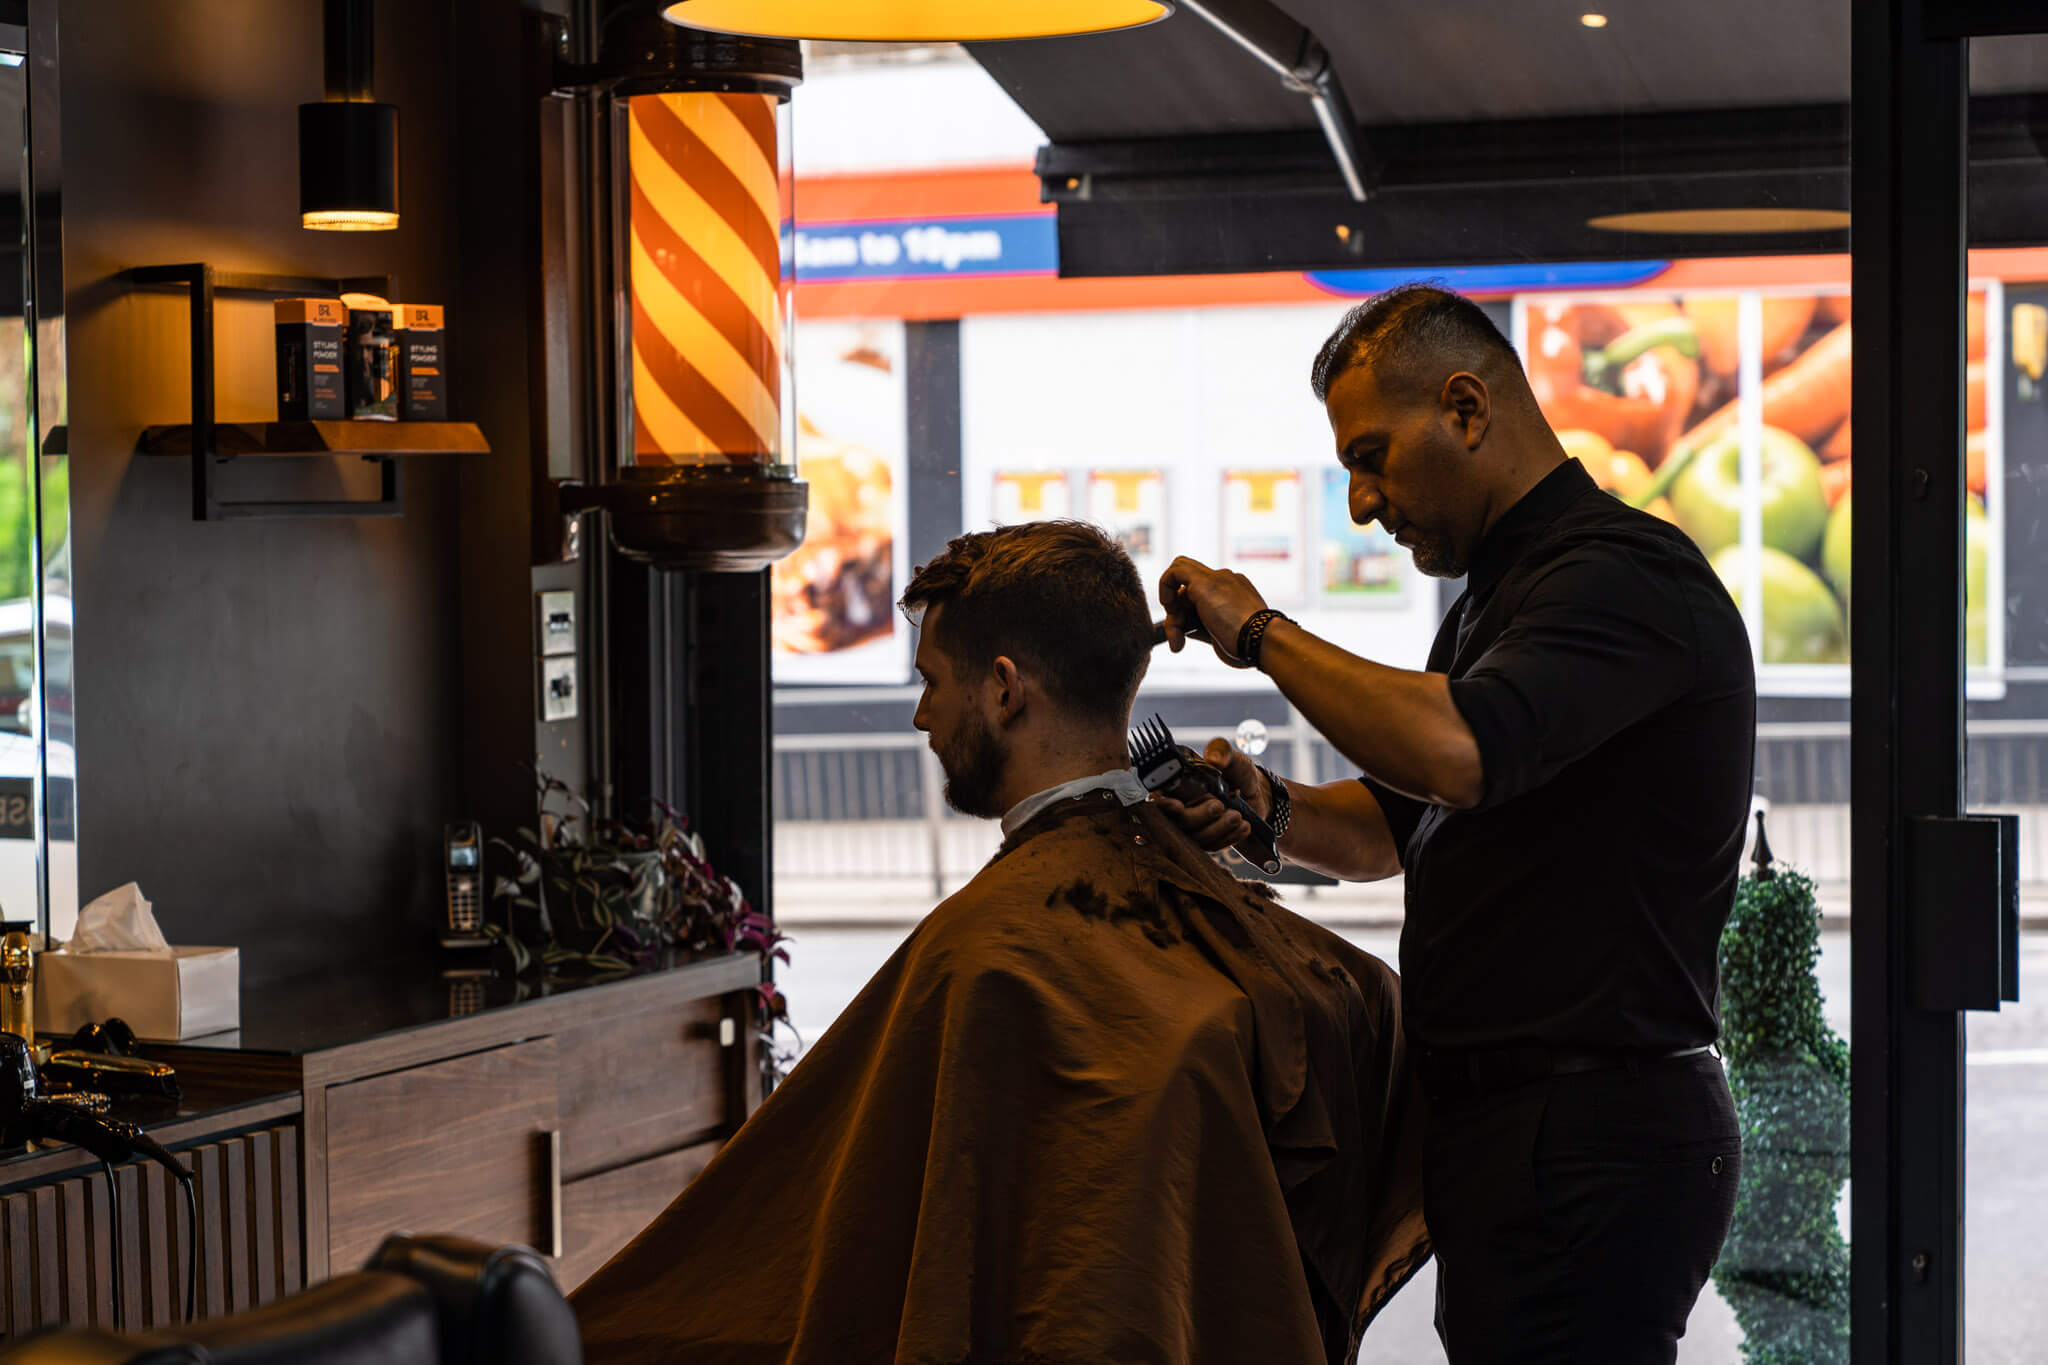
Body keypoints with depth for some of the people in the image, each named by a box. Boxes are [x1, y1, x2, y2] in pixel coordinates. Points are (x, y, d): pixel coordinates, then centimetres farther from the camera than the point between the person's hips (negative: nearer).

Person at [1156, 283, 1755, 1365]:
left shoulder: (1624, 572, -14)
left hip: (1593, 1144, -10)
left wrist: (1261, 634, -16)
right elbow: (1394, 826, 25)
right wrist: (1271, 808, 3)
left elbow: (1453, 754, -31)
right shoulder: (1496, 594, 20)